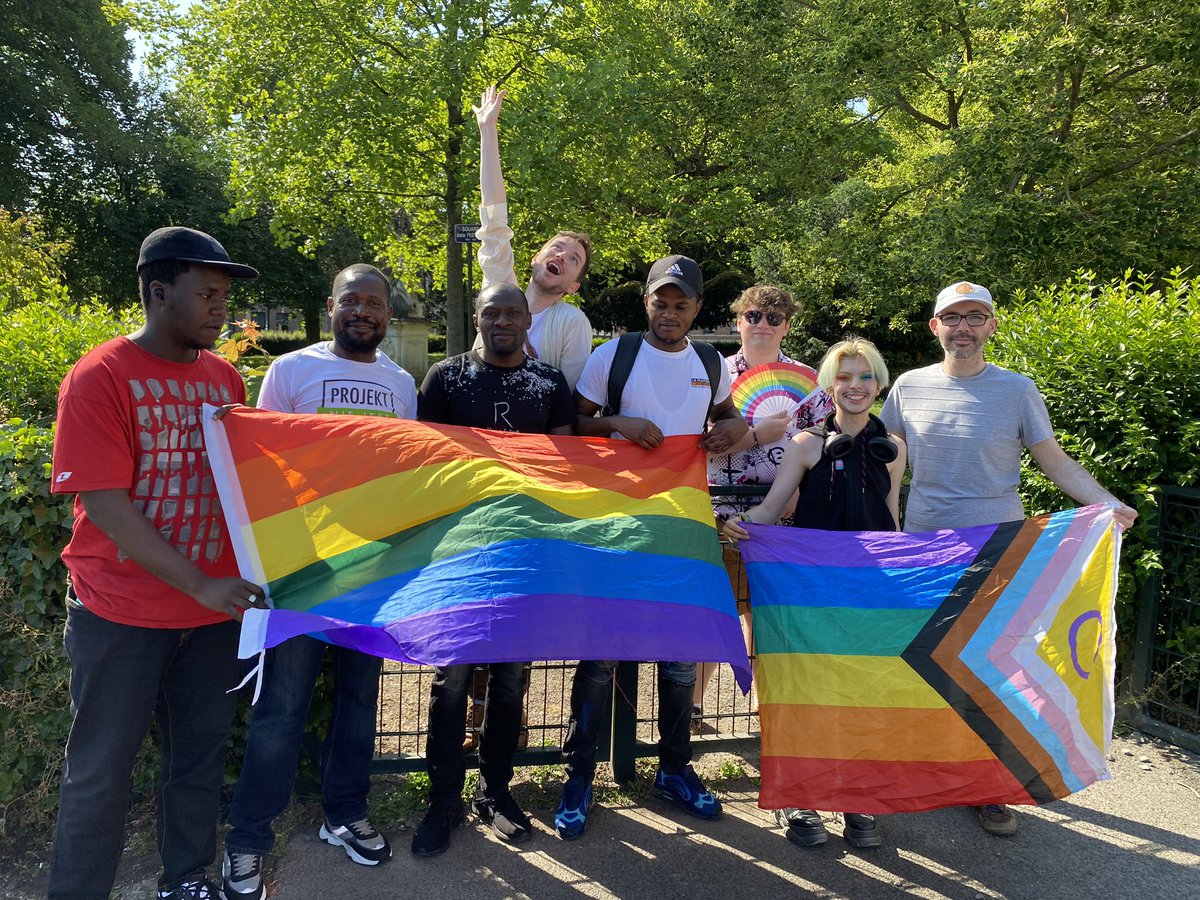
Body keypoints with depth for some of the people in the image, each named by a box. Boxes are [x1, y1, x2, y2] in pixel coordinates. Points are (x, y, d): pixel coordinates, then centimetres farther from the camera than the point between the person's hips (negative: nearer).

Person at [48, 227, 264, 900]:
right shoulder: (100, 378, -11)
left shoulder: (226, 377, 4)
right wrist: (201, 586, -21)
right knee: (102, 769, 9)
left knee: (202, 755, 15)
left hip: (216, 607, 5)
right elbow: (105, 504, -17)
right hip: (121, 611, -4)